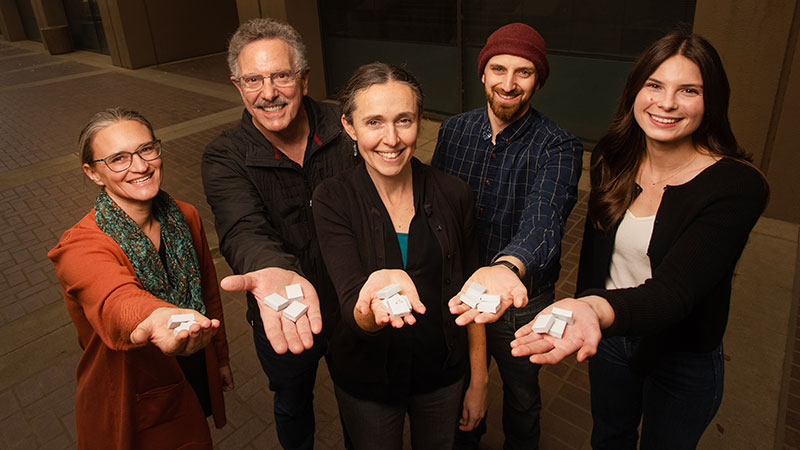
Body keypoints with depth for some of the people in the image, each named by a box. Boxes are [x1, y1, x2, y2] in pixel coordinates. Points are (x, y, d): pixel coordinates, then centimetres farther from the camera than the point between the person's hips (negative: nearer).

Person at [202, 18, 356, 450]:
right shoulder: (224, 157, -18)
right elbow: (244, 230, -36)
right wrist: (276, 272, -58)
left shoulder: (344, 127, -13)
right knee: (292, 405, 27)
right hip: (282, 319, 0)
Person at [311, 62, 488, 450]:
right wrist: (373, 305, -49)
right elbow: (353, 312, -26)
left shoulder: (452, 195, -13)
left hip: (442, 375, 2)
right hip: (367, 382, -1)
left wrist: (480, 380, 2)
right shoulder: (333, 200, -19)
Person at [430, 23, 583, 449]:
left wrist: (508, 267, -58)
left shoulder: (558, 149, -19)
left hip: (522, 300, -3)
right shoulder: (453, 130, -6)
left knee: (522, 395, 23)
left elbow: (542, 221, -36)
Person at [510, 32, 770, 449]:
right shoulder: (613, 159, -11)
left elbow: (674, 290, -35)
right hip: (607, 336, 4)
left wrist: (598, 309, -54)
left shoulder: (738, 186, -25)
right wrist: (579, 312, 9)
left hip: (684, 360, -3)